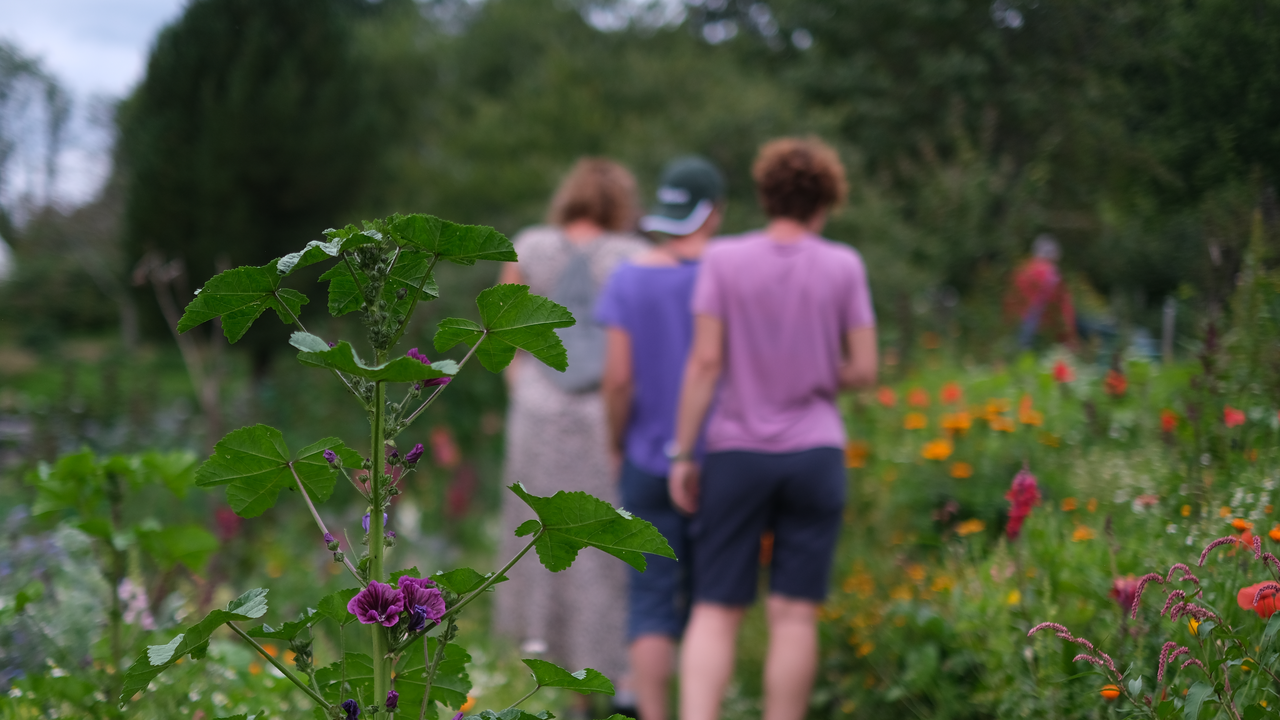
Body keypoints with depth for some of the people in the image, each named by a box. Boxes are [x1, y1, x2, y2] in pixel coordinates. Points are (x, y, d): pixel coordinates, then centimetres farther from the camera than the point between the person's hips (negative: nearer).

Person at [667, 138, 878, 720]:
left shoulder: (724, 260, -3)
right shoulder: (843, 266, 0)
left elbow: (705, 362, -7)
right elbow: (864, 371, 0)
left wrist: (682, 454, -2)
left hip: (736, 452, 0)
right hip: (814, 453, 0)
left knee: (716, 610, 5)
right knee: (793, 612, 5)